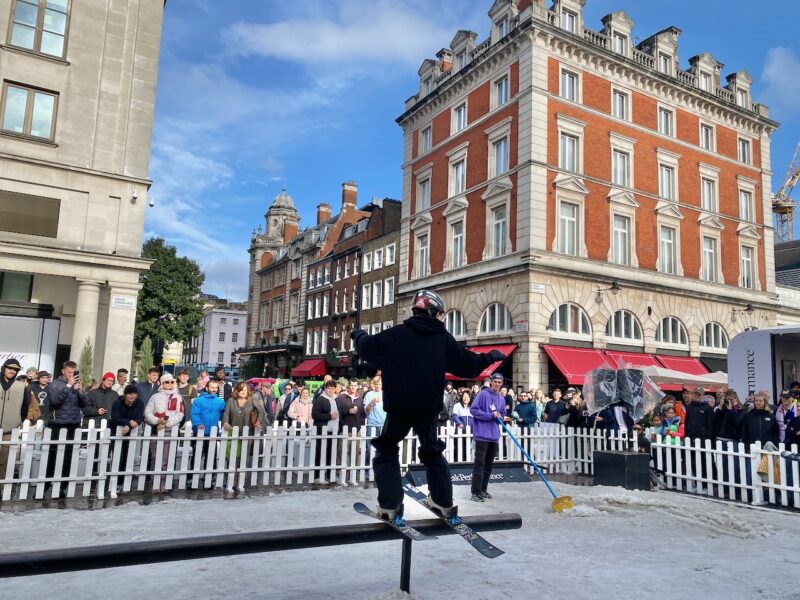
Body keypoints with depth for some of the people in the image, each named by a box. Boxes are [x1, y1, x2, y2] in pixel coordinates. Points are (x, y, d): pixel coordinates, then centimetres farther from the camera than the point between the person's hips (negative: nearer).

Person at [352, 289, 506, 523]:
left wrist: (359, 335, 23)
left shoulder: (395, 334, -4)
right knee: (432, 452, 22)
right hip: (429, 406, 3)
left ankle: (390, 506, 2)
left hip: (399, 404, -2)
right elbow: (468, 364, 7)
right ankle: (445, 504, 23)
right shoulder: (444, 338, 2)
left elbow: (368, 347, 0)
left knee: (386, 451, 13)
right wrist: (491, 357, 24)